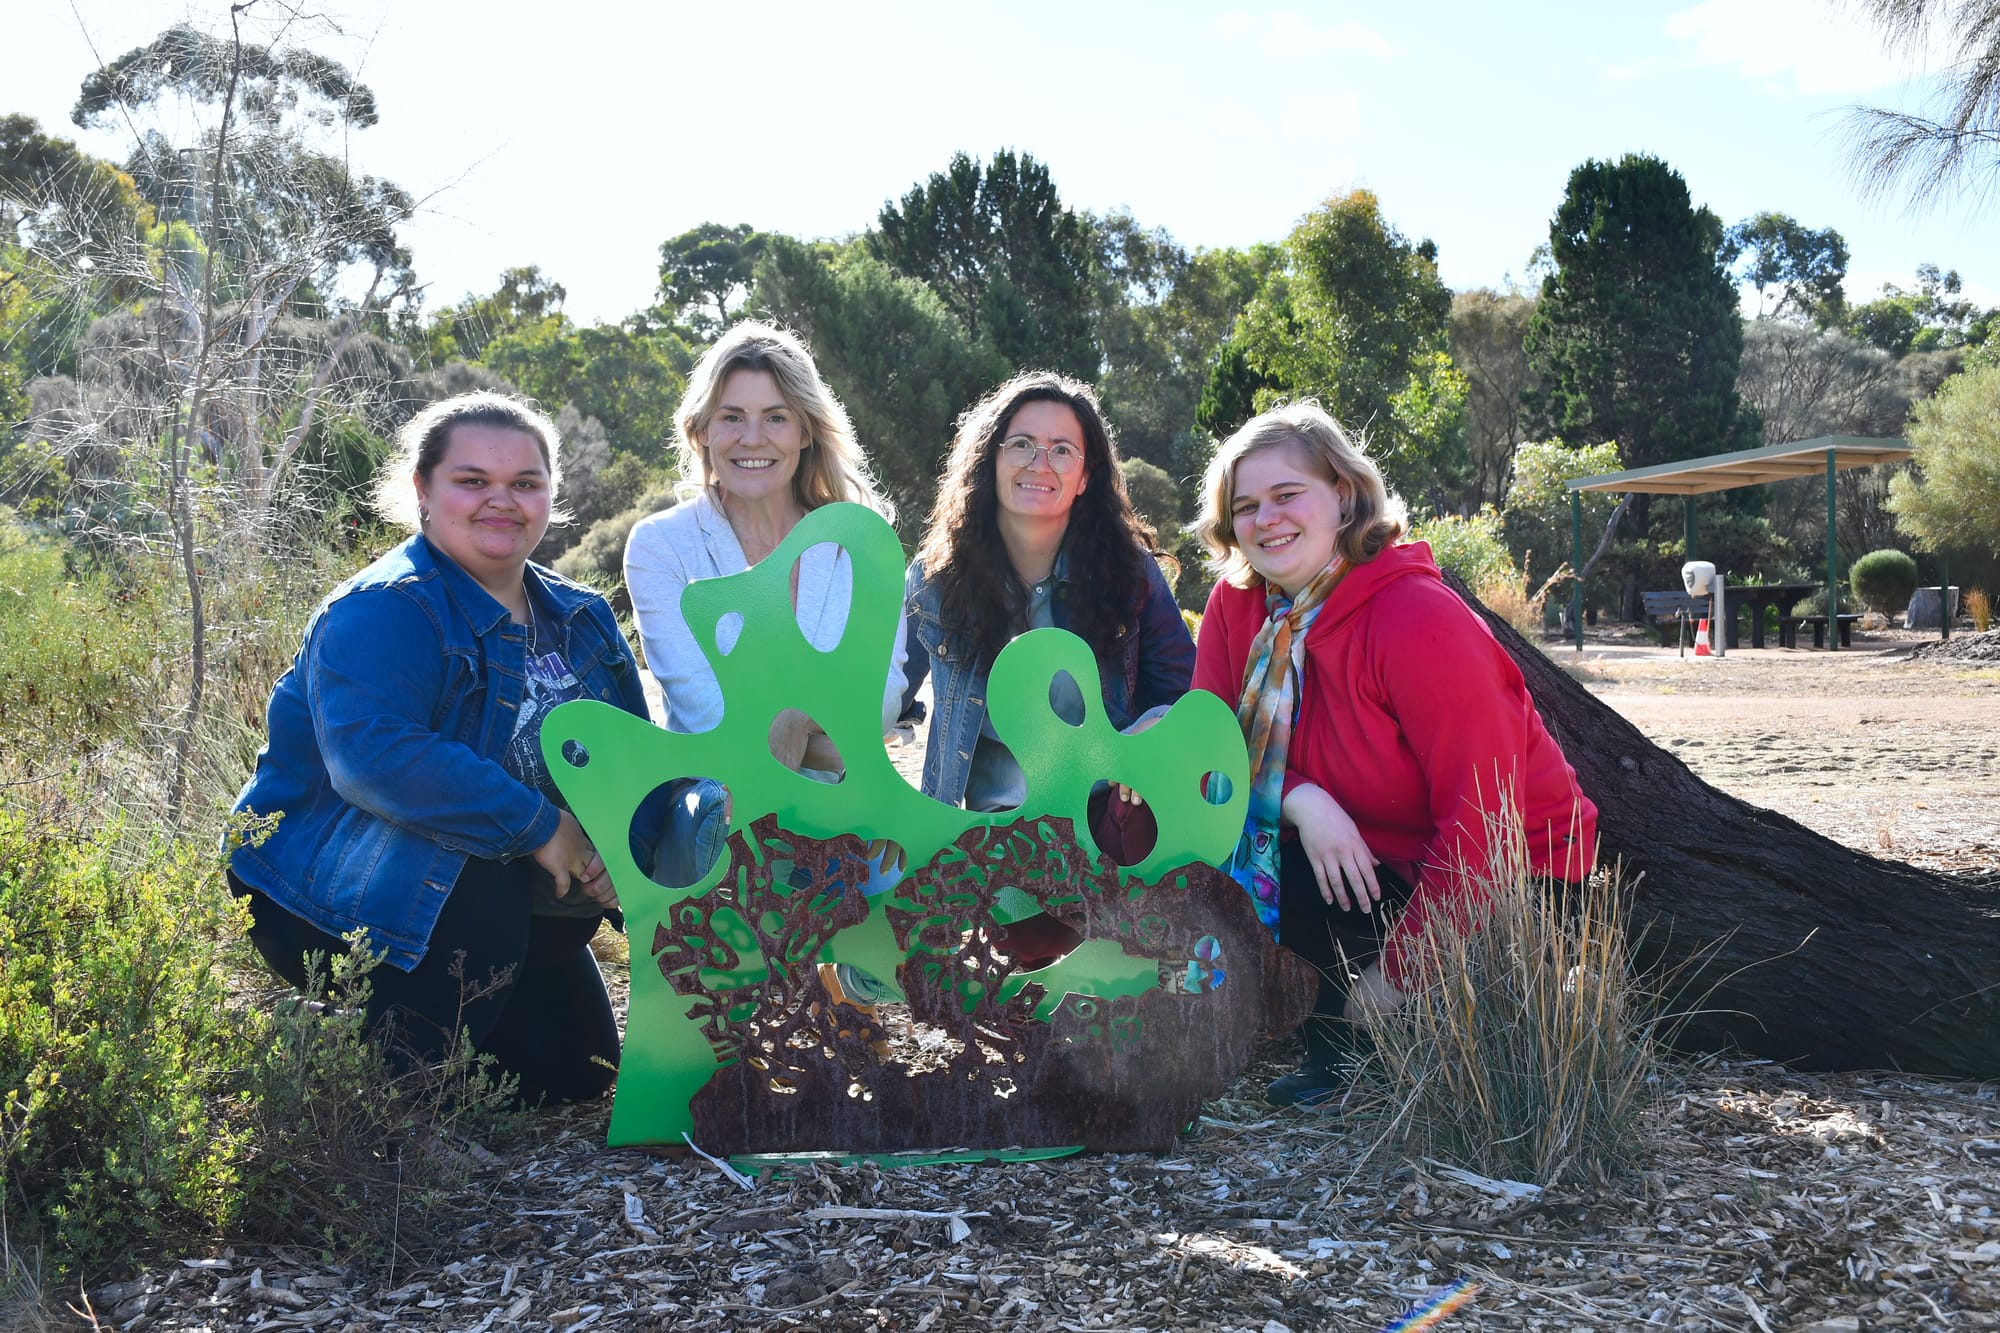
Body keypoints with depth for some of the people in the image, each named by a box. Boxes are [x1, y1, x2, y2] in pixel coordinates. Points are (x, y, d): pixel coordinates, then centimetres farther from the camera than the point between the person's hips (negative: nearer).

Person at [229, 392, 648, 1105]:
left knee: (573, 1074, 7)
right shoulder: (382, 612, -21)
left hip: (504, 891, 7)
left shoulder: (581, 617, 4)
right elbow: (373, 756, -37)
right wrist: (536, 825, -36)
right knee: (478, 900, -37)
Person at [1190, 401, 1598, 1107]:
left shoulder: (1420, 621, -24)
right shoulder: (1238, 601, -5)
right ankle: (1333, 1049, 2)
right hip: (1377, 859, 6)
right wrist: (1303, 800, -25)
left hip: (1509, 883, -6)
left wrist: (1397, 969, -21)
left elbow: (1482, 824, -24)